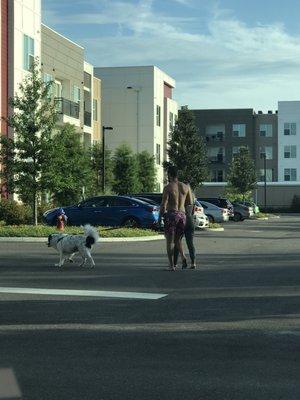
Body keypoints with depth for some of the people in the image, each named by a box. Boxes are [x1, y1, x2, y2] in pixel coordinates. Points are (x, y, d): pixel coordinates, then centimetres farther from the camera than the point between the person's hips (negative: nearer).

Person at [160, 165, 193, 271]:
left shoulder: (168, 187, -8)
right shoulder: (185, 187, 7)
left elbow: (163, 204, -12)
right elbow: (190, 203, 12)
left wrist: (161, 214, 6)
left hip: (171, 214, -5)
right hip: (182, 215, 5)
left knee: (170, 241, 3)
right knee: (178, 239, 19)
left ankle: (171, 265, -1)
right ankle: (183, 256, -5)